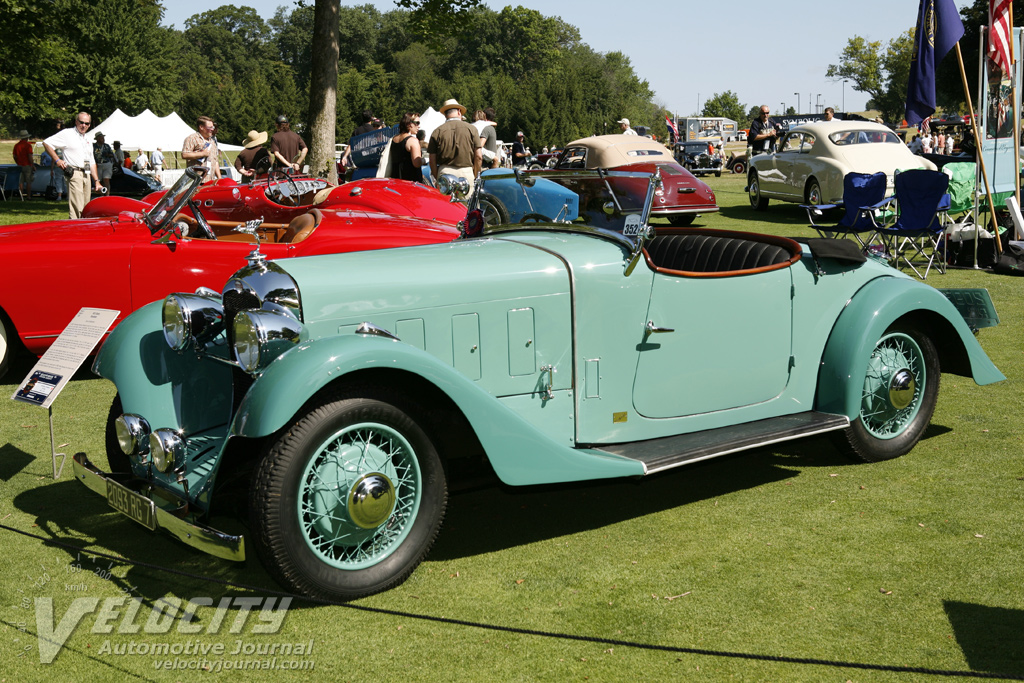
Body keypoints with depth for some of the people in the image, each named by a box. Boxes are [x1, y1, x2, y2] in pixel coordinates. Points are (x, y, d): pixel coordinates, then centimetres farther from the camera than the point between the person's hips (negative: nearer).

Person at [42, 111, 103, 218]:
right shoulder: (67, 134, 2)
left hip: (87, 175, 7)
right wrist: (57, 159, -8)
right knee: (76, 209, -17)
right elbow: (46, 143, -1)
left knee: (85, 209, 7)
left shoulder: (88, 140, 23)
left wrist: (96, 181, 19)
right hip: (74, 173, -7)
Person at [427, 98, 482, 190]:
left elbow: (432, 159, 3)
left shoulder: (438, 131, 4)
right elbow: (478, 156, 0)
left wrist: (436, 179, 12)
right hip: (466, 172, -1)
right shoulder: (471, 129, 3)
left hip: (444, 172, 1)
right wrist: (475, 176, 12)